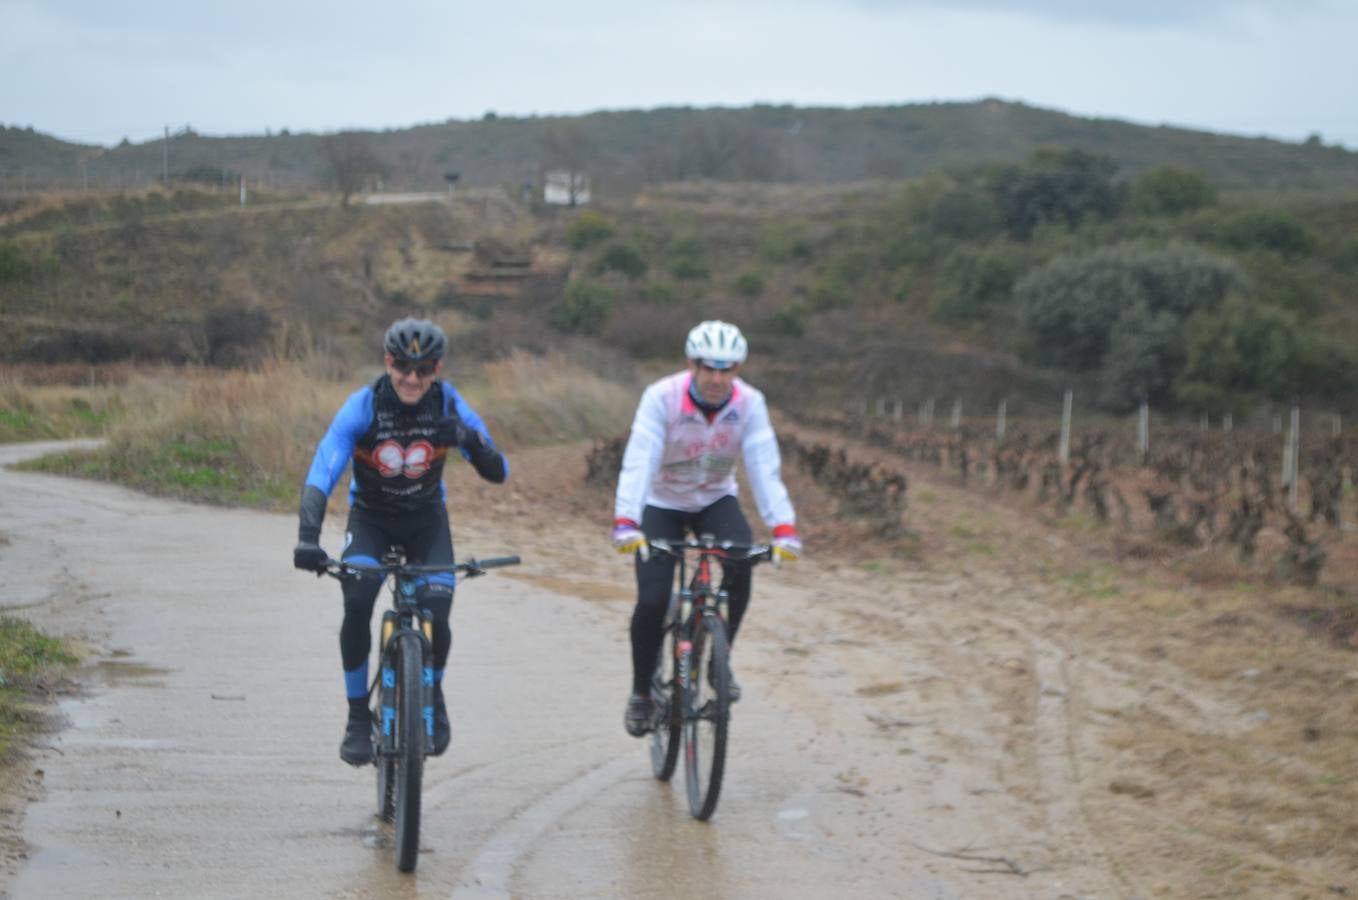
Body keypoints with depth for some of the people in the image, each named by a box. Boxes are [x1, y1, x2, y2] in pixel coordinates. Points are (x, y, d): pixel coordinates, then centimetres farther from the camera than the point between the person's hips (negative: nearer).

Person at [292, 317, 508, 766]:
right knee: (357, 605, -25)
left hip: (426, 518, 1)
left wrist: (473, 441, -43)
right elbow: (322, 472, -34)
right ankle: (358, 717, -6)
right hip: (370, 518, -1)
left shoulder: (449, 406, -20)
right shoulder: (363, 406, -25)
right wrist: (307, 538, -48)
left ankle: (433, 693, 15)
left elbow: (498, 473, -20)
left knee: (436, 618, -18)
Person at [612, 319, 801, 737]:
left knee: (740, 565, -28)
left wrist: (783, 528, -39)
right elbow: (638, 463, -35)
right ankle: (641, 692, 7)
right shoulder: (661, 398, -27)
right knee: (652, 601, -16)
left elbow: (765, 468, -26)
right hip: (662, 503, -2)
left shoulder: (750, 403, -20)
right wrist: (625, 523, -50)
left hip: (716, 500, 2)